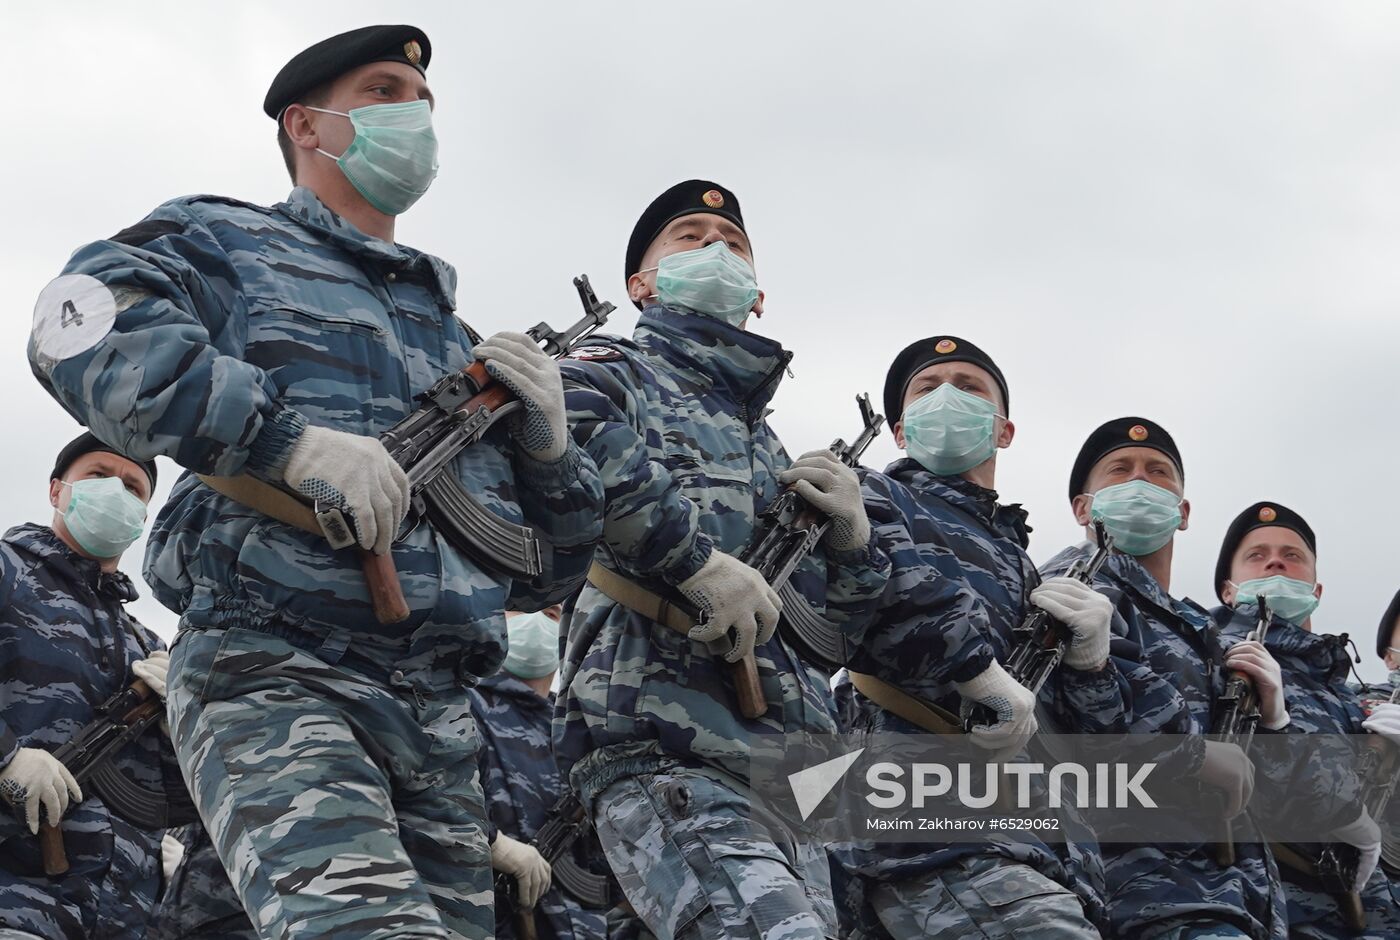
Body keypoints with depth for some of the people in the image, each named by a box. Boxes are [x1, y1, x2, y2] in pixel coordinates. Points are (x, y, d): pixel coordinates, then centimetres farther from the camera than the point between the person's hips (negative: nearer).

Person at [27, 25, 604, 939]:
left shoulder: (454, 335, 31)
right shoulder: (220, 241, 15)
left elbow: (547, 575, 30)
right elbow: (87, 336, -9)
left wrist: (546, 443, 8)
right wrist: (294, 439, -17)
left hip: (440, 714, 7)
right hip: (275, 670, -6)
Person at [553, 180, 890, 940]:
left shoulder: (767, 444, 34)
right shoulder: (613, 371, 13)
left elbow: (829, 626, 33)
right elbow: (559, 421, -14)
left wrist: (848, 540, 11)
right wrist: (697, 558, -16)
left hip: (788, 760, 8)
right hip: (658, 743, -7)